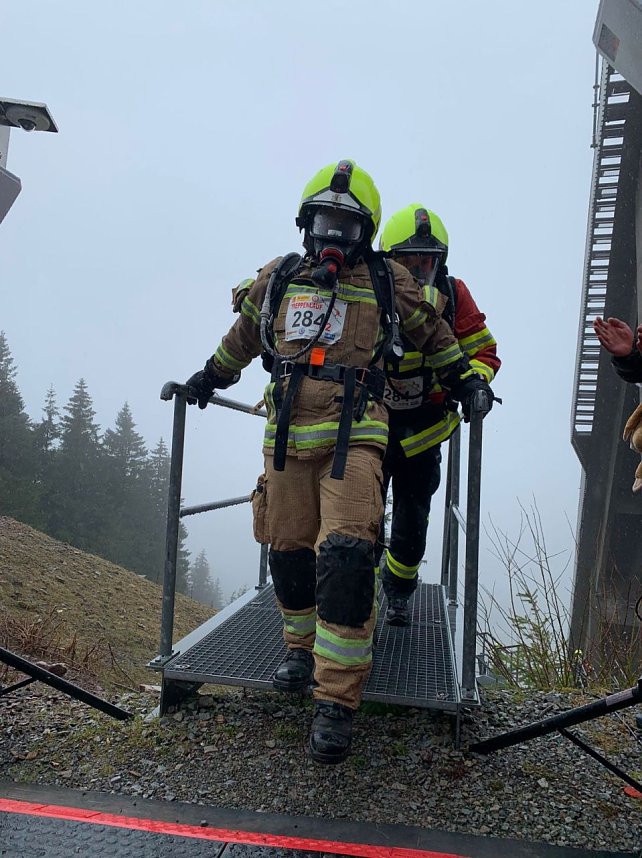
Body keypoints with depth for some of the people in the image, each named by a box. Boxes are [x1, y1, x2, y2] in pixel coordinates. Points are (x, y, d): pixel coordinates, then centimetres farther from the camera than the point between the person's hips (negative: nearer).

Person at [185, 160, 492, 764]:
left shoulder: (388, 283, 8)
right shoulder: (278, 279, 13)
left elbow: (432, 333, 22)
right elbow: (243, 335, 29)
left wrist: (466, 382, 25)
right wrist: (210, 376, 36)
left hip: (354, 436, -3)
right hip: (286, 436, 3)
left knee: (345, 555, -14)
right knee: (289, 550, 8)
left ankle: (336, 699, -4)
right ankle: (303, 645, 35)